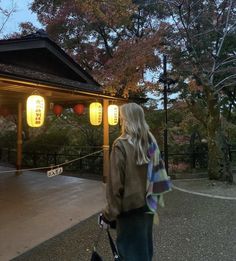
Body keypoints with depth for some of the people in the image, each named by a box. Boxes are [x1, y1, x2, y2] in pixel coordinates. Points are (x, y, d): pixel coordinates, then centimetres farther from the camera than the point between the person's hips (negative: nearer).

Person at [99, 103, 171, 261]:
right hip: (148, 204, 6)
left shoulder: (121, 145, -20)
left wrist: (109, 214, -11)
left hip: (130, 206, -6)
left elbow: (116, 183, -20)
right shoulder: (151, 142, 0)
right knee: (144, 244, 24)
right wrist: (154, 198, 17)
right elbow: (158, 172, 7)